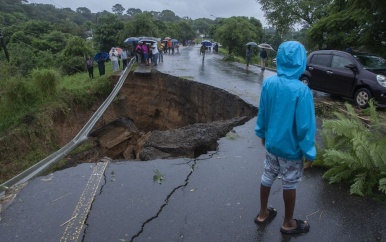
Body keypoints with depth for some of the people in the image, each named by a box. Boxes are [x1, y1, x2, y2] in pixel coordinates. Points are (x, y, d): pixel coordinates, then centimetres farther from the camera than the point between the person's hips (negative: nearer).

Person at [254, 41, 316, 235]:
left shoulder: (268, 83, -9)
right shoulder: (302, 90, -25)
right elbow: (305, 126, -20)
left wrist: (262, 133, 18)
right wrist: (309, 153, -9)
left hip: (271, 143, 5)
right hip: (291, 148, -5)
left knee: (267, 178, 20)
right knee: (289, 184, 13)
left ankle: (263, 214, 40)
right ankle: (288, 223, 34)